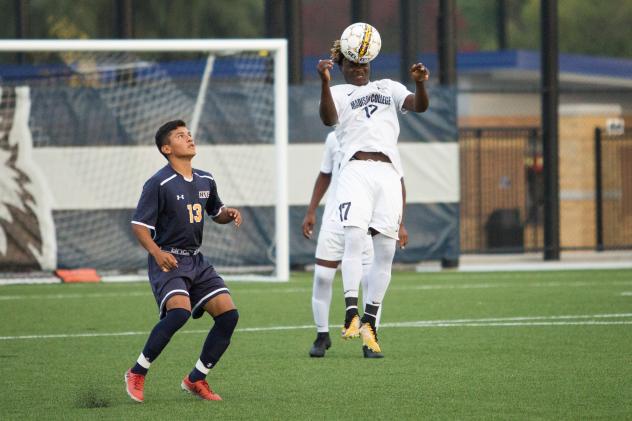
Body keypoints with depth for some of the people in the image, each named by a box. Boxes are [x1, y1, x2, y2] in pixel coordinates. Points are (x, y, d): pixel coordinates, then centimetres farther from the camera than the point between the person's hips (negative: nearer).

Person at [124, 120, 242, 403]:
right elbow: (139, 225, -12)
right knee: (179, 311, -30)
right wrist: (157, 252, -28)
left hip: (196, 260, 7)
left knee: (228, 313, -6)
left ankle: (196, 379, 8)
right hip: (168, 261, -7)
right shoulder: (159, 184, -11)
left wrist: (229, 214, 2)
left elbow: (216, 213, 26)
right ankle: (137, 374, -13)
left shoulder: (205, 181, 10)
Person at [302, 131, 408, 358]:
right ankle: (322, 336, 13)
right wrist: (311, 212, 14)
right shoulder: (334, 138, 6)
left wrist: (399, 224, -2)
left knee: (371, 279, -11)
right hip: (334, 219, 2)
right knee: (322, 276, -4)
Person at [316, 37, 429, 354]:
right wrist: (324, 81, -25)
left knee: (385, 251, 0)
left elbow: (419, 106, 7)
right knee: (354, 237, -23)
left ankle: (369, 322, 7)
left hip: (388, 173, 3)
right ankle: (351, 313, -27)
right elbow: (328, 118, -9)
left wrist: (419, 83, -15)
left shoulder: (388, 88, 23)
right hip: (356, 171, -3)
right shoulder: (338, 92, 14)